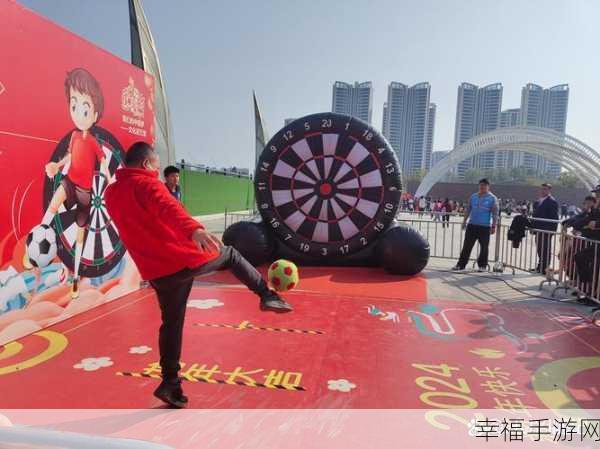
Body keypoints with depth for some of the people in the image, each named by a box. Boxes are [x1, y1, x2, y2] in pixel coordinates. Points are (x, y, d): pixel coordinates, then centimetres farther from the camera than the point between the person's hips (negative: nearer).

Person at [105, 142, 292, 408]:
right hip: (186, 258, -6)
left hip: (157, 272, 6)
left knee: (171, 323, 19)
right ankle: (268, 296, 15)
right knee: (230, 254, 19)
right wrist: (194, 229, -50)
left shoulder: (111, 194, 13)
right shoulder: (146, 184, -10)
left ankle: (170, 383, 21)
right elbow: (168, 207, -32)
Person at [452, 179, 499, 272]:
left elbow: (495, 213, -5)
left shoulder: (492, 198, -2)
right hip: (472, 225, 4)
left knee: (484, 247, 5)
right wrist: (464, 221, 11)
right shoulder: (473, 196, 11)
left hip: (485, 227, -3)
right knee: (467, 246, 4)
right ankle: (461, 264, 7)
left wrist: (493, 226, -11)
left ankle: (482, 265, 16)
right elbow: (468, 209, 15)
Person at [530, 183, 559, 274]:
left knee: (546, 249, 0)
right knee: (540, 248, 14)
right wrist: (533, 225, 12)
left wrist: (552, 230, -18)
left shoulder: (552, 201, -11)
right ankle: (540, 267, 24)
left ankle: (545, 268, 6)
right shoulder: (538, 201, 14)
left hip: (547, 230, -8)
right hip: (539, 229, 8)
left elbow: (554, 217, -14)